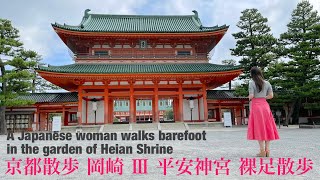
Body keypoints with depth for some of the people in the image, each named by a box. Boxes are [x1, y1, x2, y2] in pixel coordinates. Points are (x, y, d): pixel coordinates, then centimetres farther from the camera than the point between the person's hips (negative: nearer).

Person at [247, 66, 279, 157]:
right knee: (267, 127, 8)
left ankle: (262, 151, -1)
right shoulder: (267, 83, 7)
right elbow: (271, 95, 5)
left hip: (255, 106, -4)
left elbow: (251, 96, -12)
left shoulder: (252, 82, -6)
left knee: (259, 128, -2)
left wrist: (250, 98, 9)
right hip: (265, 105, 4)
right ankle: (267, 150, 10)